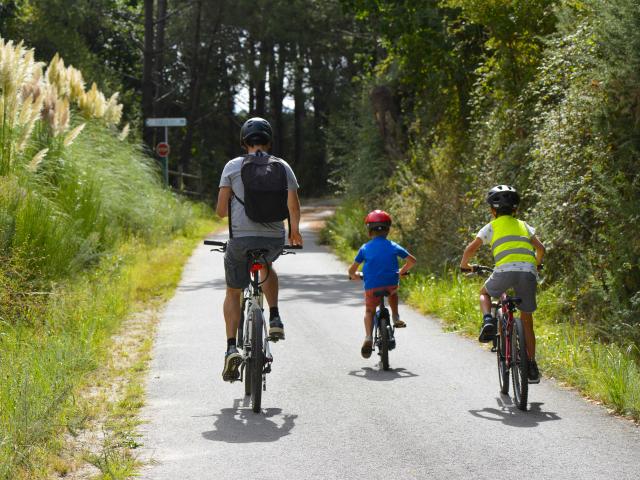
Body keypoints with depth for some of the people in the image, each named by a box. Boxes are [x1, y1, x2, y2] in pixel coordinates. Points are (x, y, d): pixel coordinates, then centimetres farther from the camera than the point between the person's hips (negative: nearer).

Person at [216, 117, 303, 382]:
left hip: (241, 238, -2)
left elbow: (221, 209, -2)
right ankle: (275, 319, 22)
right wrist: (295, 230, 17)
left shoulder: (233, 166, 1)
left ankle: (232, 348, -1)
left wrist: (227, 211, 22)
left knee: (233, 293, 15)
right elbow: (293, 205, -2)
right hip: (274, 239, 2)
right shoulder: (282, 166, 4)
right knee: (266, 266, 37)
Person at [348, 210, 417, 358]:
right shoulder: (393, 246, 7)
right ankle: (396, 318, 25)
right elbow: (412, 260, 10)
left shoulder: (365, 248, 6)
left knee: (369, 311, 18)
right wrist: (402, 271, 28)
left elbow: (352, 270, 8)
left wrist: (354, 276, 31)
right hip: (391, 283, 1)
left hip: (372, 286, -1)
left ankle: (369, 337, -5)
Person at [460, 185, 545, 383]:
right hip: (528, 271, 3)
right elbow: (540, 248, 22)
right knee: (526, 320, 14)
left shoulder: (492, 226, 18)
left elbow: (470, 249, 14)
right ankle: (532, 366, 10)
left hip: (505, 270, -3)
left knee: (484, 293, 30)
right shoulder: (523, 225, 26)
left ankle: (488, 321, -1)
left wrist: (464, 264, 35)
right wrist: (537, 264, 43)